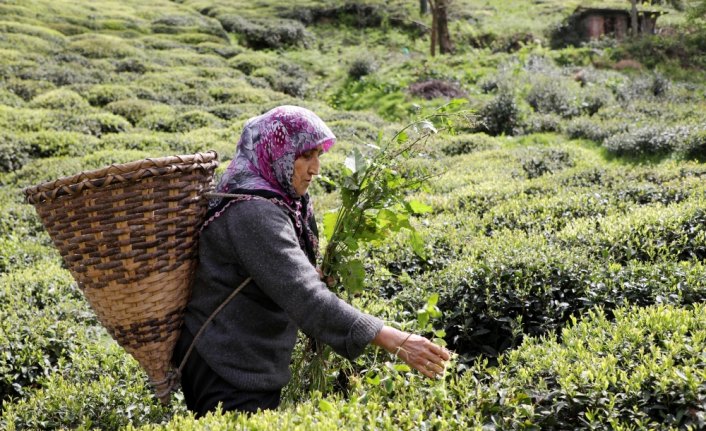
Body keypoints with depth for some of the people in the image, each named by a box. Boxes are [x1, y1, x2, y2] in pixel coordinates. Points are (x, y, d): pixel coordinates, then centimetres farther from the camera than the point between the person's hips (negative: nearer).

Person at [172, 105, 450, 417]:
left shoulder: (275, 201, 8)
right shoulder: (253, 212, -25)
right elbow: (304, 296, -34)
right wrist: (391, 340, -38)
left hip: (255, 368, 10)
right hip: (228, 379, -10)